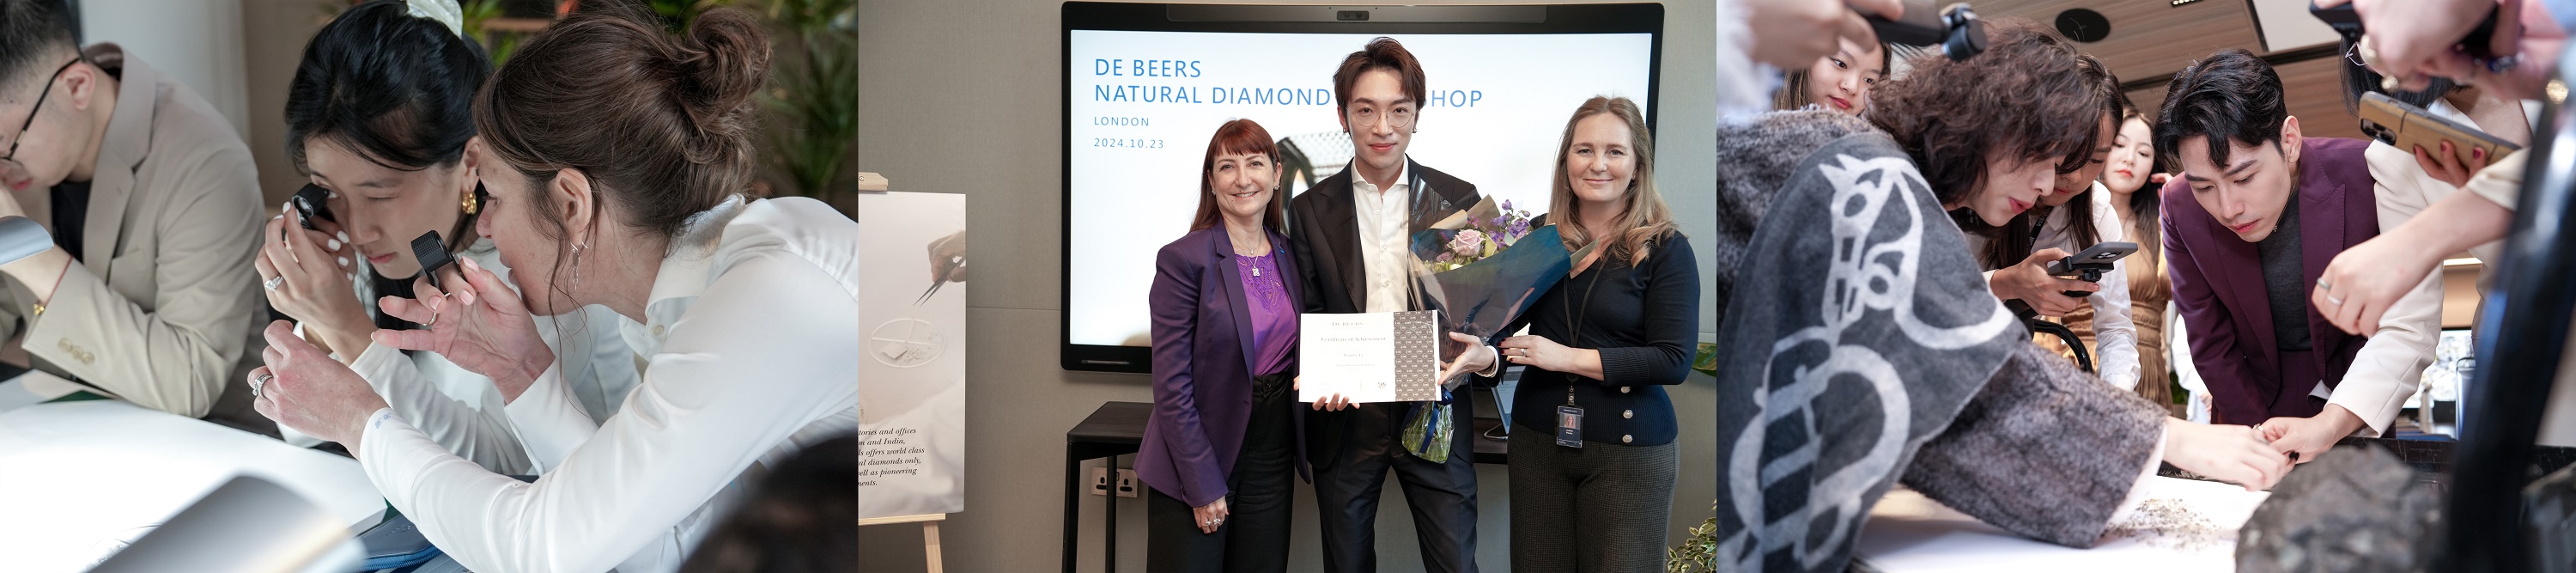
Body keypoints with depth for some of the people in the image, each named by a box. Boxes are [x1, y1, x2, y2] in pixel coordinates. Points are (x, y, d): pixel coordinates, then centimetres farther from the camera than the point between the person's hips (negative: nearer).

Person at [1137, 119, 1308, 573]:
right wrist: (1203, 484, -16)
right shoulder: (1183, 259, -12)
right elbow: (1172, 385, -14)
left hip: (1273, 453, 5)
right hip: (1196, 454, -5)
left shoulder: (1290, 255, 6)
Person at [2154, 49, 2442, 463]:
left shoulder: (2368, 177, -21)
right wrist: (2262, 441, -13)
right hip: (2257, 395, 2)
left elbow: (2408, 326, -22)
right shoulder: (2181, 208, -13)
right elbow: (2211, 347, -5)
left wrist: (2331, 425, -35)